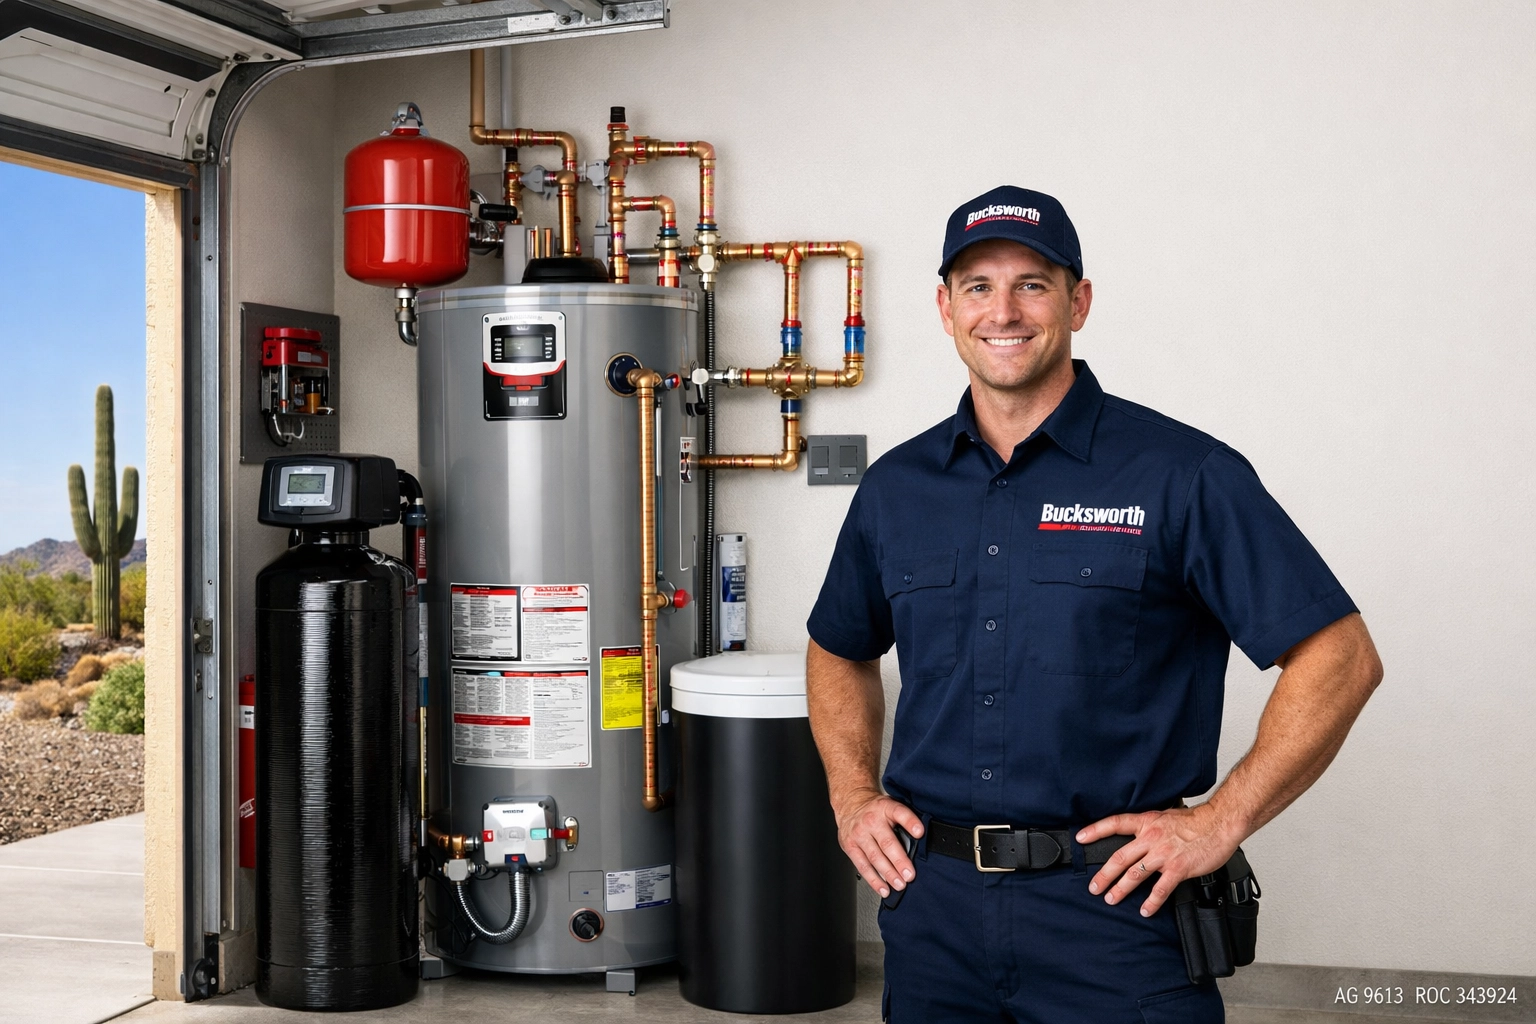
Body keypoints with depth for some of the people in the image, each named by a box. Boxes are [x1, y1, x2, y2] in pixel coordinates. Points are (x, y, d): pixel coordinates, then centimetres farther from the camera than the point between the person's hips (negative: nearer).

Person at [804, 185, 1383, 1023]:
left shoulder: (1180, 474, -7)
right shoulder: (896, 486, 7)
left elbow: (1340, 658, -8)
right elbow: (839, 652, 22)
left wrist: (1219, 822, -12)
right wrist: (853, 796, 8)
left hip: (1113, 901, -4)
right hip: (933, 900, 4)